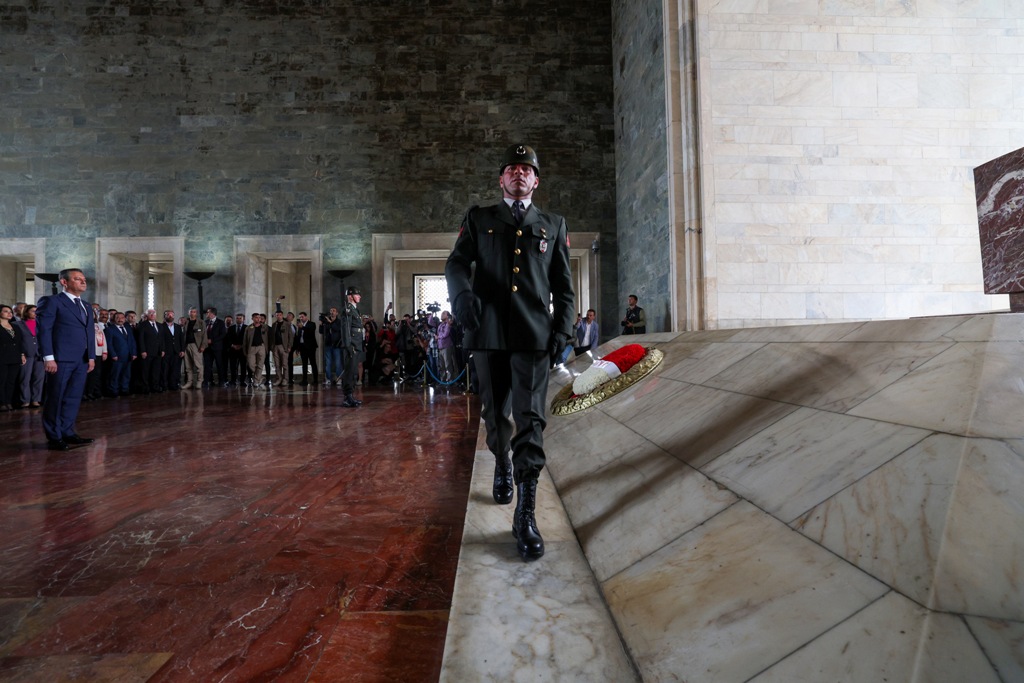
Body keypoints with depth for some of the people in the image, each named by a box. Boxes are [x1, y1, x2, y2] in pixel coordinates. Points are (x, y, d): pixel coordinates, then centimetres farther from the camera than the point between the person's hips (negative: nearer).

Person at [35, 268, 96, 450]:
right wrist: (48, 357, -15)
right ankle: (54, 438, 9)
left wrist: (92, 356, 9)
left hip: (82, 360, 7)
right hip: (61, 359, -6)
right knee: (55, 399, 2)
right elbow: (43, 330, -8)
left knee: (73, 398, 9)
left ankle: (67, 433, 17)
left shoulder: (87, 307, 19)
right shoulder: (51, 301, -1)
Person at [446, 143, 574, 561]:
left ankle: (525, 515, -7)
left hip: (534, 335, -1)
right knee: (495, 413, 13)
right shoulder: (478, 219, 15)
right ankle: (502, 468, 41)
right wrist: (462, 294, -21)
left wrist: (563, 330, 1)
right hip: (488, 332, 1)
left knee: (530, 419, -10)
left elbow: (563, 285, 14)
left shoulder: (553, 225, 16)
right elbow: (457, 262, 1)